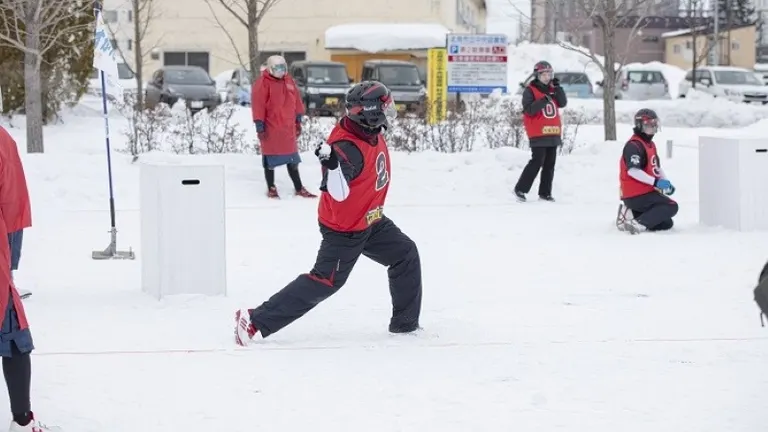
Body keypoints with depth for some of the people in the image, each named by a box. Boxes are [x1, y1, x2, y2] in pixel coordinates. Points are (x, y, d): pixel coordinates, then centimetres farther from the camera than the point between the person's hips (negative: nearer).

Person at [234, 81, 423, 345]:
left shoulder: (371, 134, -5)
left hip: (371, 221, 9)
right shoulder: (348, 149, -33)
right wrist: (332, 165, -53)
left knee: (407, 255, 10)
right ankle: (255, 321, -2)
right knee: (324, 283, -6)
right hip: (344, 230, -9)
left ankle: (405, 323, 20)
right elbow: (338, 193, -40)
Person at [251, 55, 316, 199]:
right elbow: (258, 105, -14)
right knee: (270, 159, 4)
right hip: (270, 129, -6)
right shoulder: (262, 83, -11)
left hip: (288, 128, 6)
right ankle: (271, 188, 14)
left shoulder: (289, 81, 9)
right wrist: (260, 126, -17)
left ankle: (299, 188, 18)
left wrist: (298, 121, 16)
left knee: (292, 159, 12)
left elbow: (296, 101, 17)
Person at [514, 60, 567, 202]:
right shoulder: (530, 91, -5)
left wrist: (557, 88, -8)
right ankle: (520, 189, -4)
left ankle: (545, 192, 14)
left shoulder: (552, 90, 14)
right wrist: (543, 100, -26)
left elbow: (563, 103, 2)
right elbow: (529, 110, -17)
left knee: (550, 164, 7)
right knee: (537, 162, -12)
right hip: (538, 134, -7)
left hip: (553, 134, 7)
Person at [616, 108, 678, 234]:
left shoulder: (651, 144, 18)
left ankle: (631, 215, 6)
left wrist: (666, 182, 5)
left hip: (646, 192, 10)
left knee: (666, 223, 12)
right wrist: (656, 182, -29)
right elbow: (633, 171, -27)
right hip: (637, 196, -10)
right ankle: (638, 224, -24)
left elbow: (657, 167, 24)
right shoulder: (634, 146, -15)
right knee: (671, 207, -18)